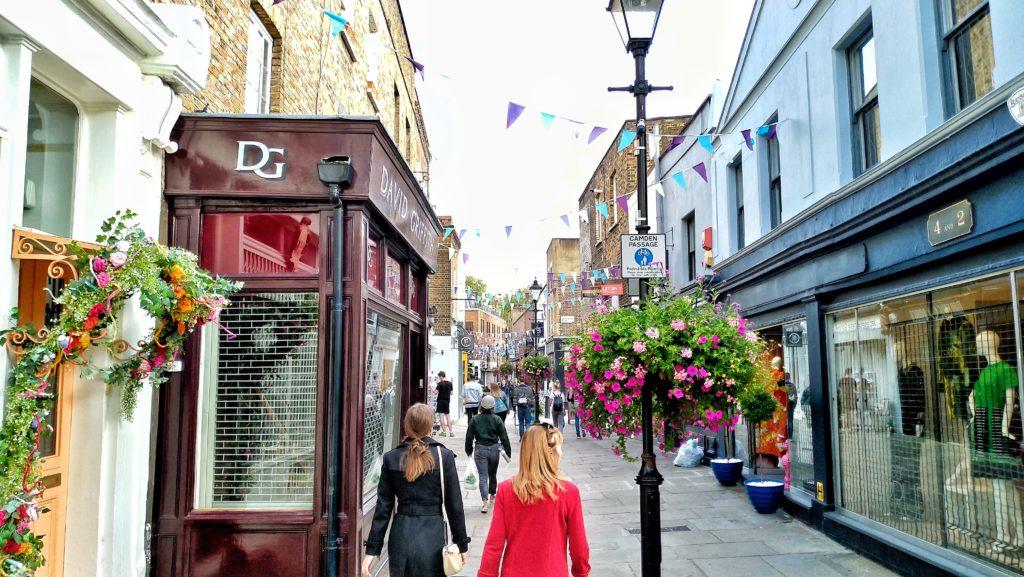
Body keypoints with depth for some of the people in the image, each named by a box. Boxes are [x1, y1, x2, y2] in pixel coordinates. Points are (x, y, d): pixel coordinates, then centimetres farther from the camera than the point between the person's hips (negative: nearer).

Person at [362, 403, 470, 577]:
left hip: (400, 536, 2)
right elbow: (454, 505, -4)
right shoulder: (444, 456, -7)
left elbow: (383, 507, 0)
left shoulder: (391, 458, -1)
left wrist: (372, 549, 5)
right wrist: (462, 544, 6)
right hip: (432, 537, -2)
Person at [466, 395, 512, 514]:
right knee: (493, 474, 22)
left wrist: (469, 450, 13)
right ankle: (492, 494, 41)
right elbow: (504, 437, -3)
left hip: (480, 449, -1)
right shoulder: (497, 420, -5)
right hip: (494, 448, 1)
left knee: (483, 476, -3)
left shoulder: (475, 420, -4)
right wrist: (508, 451, 5)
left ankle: (485, 501, -16)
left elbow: (469, 436, 0)